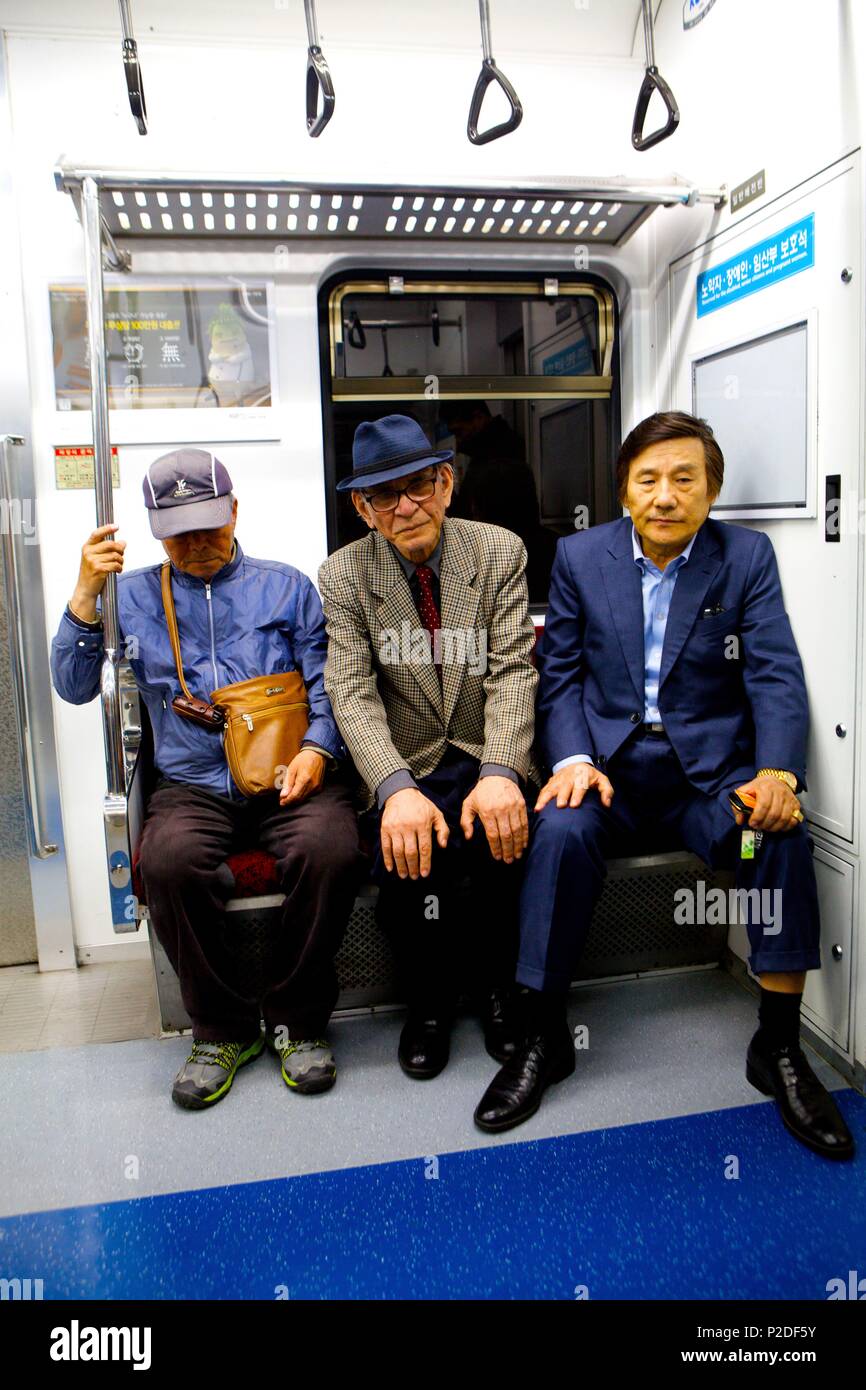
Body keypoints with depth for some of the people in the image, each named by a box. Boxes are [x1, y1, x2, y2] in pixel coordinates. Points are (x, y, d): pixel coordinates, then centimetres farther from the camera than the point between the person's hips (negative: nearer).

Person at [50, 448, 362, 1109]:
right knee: (167, 861, -31)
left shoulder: (286, 587, 14)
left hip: (289, 776, 0)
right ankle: (223, 1028, -6)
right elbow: (75, 687, 8)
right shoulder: (134, 596, 15)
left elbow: (327, 683, 8)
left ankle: (298, 1019, -6)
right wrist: (86, 596, -4)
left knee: (331, 850, -31)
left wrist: (317, 750, -11)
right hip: (193, 783, 1)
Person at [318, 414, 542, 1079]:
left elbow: (512, 671, -9)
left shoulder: (501, 552, -1)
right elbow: (352, 694, -12)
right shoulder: (344, 576, -2)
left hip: (491, 759, 1)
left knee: (510, 838, -28)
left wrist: (500, 774, -27)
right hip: (407, 767, 0)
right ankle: (430, 1000, 5)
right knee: (405, 857, -27)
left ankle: (496, 985, 4)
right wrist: (398, 790, -30)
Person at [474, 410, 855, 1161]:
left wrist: (777, 770, -24)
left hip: (710, 760, 0)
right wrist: (571, 759, -14)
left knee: (781, 832, -28)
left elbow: (776, 676, -5)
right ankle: (545, 1036, -12)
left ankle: (779, 1044, -10)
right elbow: (560, 674, 4)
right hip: (607, 757, 0)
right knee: (561, 830, -30)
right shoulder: (580, 555, 3)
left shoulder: (748, 556, 1)